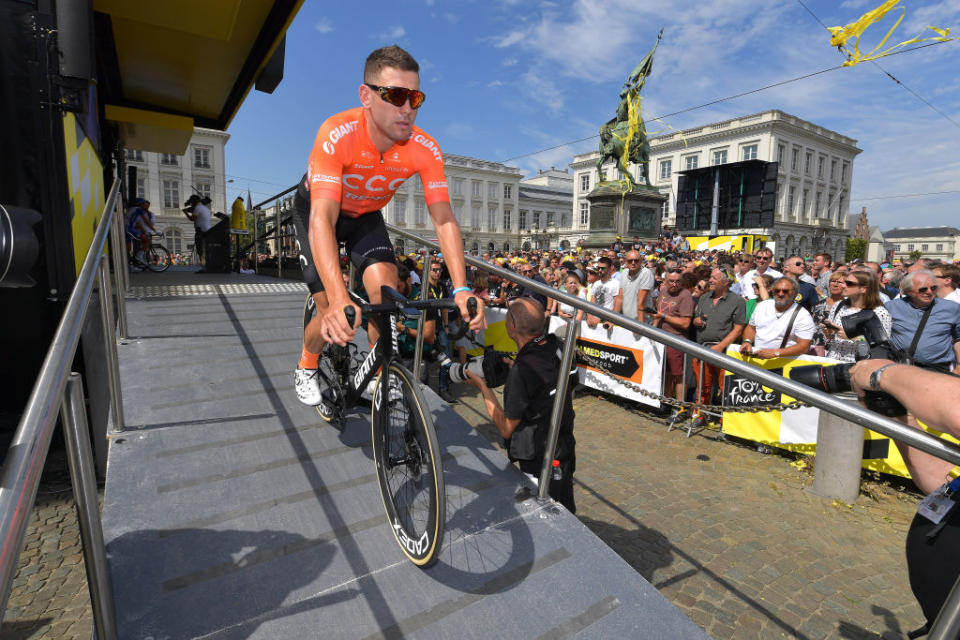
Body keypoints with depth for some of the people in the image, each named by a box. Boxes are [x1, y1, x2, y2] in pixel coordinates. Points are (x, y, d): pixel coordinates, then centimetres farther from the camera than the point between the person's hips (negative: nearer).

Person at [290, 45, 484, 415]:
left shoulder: (425, 149, -27)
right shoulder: (338, 134, -37)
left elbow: (444, 220, -28)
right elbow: (322, 219, -45)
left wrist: (461, 289, -41)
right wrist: (339, 300, -58)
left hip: (366, 214, 3)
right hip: (316, 208, -2)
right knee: (335, 317, -10)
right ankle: (306, 367, 24)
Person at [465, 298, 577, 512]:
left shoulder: (522, 371, -29)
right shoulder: (558, 346, -6)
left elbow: (506, 429, -17)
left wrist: (483, 387, -11)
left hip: (540, 464, -8)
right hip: (566, 450, 8)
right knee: (565, 514, 25)